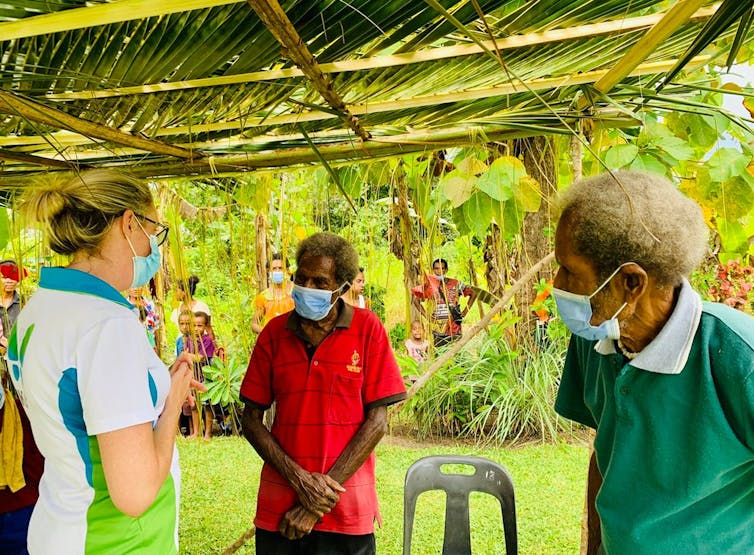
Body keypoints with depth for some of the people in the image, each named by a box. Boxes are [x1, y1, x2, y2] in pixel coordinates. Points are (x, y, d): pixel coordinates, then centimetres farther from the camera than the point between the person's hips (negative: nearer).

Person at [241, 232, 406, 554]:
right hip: (279, 506, 2)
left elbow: (377, 420, -8)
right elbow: (251, 419, 1)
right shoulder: (274, 332, 0)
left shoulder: (367, 329, -6)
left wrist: (325, 492, -11)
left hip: (347, 509, -2)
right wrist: (298, 478, -12)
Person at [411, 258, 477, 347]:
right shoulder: (429, 285, 3)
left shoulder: (456, 284, 3)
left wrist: (465, 312, 4)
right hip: (436, 329, 0)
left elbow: (473, 293, 10)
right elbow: (416, 300, 9)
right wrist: (426, 316, 0)